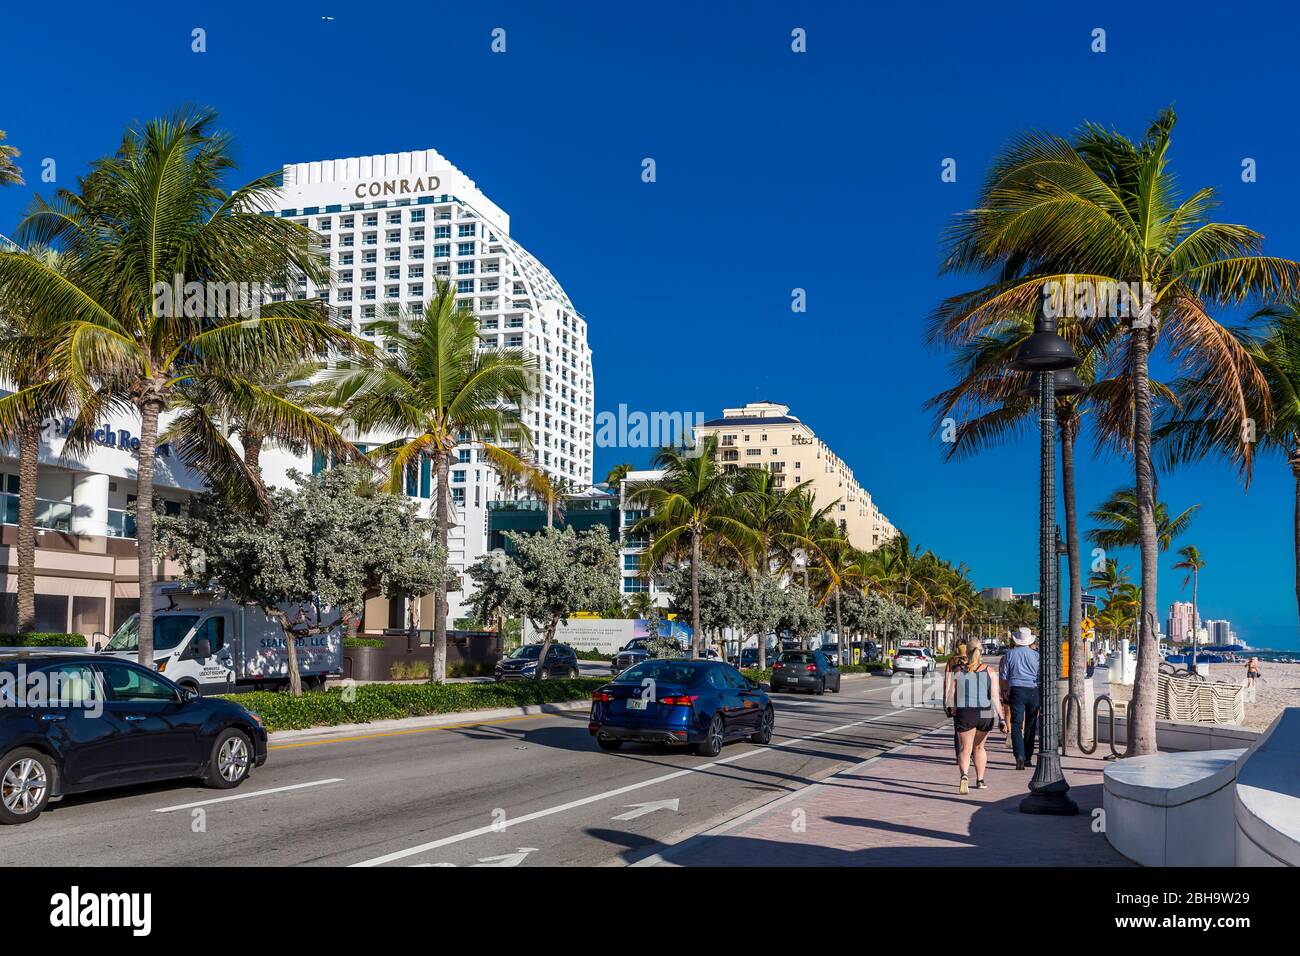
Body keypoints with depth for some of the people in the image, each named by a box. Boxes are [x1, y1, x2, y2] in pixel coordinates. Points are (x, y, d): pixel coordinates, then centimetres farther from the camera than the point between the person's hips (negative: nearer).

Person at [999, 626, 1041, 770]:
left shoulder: (1010, 654, 2)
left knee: (1016, 725, -5)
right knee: (1030, 725, 13)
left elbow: (1003, 676, 6)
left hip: (1016, 690, -1)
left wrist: (1007, 690, 20)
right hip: (1034, 690, 2)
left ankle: (1019, 756, -24)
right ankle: (1028, 757, 19)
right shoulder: (1035, 655, 2)